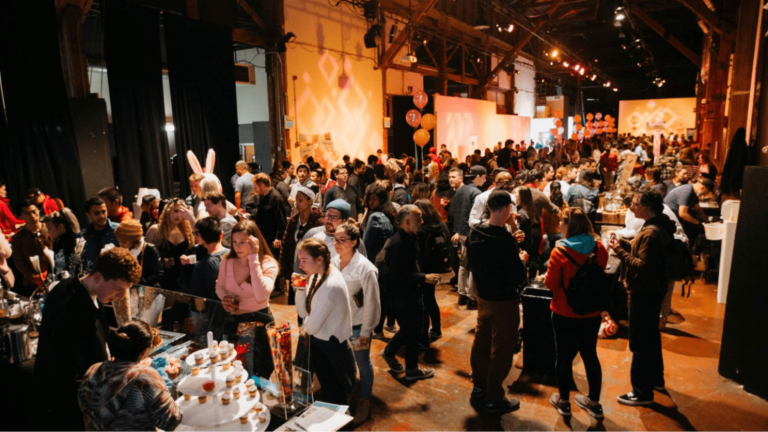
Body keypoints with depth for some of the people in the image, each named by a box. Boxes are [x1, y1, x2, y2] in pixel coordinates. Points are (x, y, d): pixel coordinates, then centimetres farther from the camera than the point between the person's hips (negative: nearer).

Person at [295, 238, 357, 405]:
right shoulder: (317, 276, -2)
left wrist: (306, 323, -3)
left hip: (332, 349, -8)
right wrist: (300, 288, -11)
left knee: (336, 399, 13)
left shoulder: (331, 285, -29)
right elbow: (304, 313, 3)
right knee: (327, 393, 26)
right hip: (319, 343, 8)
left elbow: (311, 326, -25)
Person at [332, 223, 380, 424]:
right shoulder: (333, 262, -6)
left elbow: (371, 303, -15)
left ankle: (364, 402, 35)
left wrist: (366, 331, -12)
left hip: (357, 326, -5)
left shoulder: (365, 269, -21)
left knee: (362, 364, 14)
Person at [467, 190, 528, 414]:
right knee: (501, 349, 6)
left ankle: (479, 387, 35)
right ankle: (493, 398, 19)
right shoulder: (505, 239, -26)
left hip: (483, 297, 7)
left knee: (482, 342, 19)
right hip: (504, 301, -7)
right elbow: (518, 276, -23)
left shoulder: (475, 233, -2)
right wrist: (521, 259, -5)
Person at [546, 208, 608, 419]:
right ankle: (594, 402, 32)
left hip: (565, 314, -4)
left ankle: (564, 401, 27)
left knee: (565, 356, 12)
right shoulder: (600, 249, -7)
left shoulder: (560, 252, -21)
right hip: (592, 314, 4)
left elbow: (551, 284, -12)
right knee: (590, 355, 18)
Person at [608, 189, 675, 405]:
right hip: (652, 290, 11)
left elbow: (643, 266, -27)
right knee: (651, 336, 24)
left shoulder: (650, 234, -25)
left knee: (640, 343, -1)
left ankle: (642, 392, 9)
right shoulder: (658, 227, 7)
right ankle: (655, 379, 40)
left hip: (644, 293, -11)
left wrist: (620, 252, -23)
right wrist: (624, 244, 2)